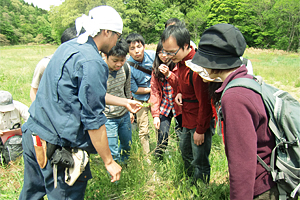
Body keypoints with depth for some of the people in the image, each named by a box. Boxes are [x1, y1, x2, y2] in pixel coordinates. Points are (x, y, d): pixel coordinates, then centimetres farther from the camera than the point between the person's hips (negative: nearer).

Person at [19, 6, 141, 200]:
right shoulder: (92, 63, -20)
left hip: (33, 133, 9)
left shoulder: (69, 46, 10)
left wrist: (123, 101, 28)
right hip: (57, 146, -9)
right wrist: (109, 162, -9)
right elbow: (93, 119, -19)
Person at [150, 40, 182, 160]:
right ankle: (158, 159, 12)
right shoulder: (156, 70, 4)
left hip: (179, 106, -2)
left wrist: (169, 75, -31)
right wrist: (155, 114, -5)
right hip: (164, 106, 2)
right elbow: (154, 92, 2)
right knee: (162, 135, -9)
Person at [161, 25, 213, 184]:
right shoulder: (181, 60, 1)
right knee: (185, 152, 25)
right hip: (187, 118, 10)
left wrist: (200, 130, -17)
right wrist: (179, 92, -1)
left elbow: (204, 101, -24)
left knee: (199, 162, 5)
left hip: (200, 121, -10)